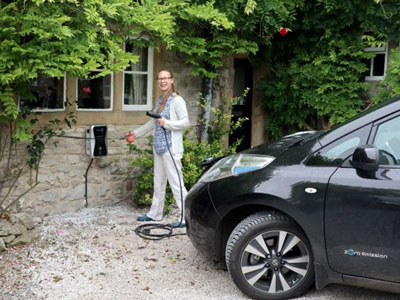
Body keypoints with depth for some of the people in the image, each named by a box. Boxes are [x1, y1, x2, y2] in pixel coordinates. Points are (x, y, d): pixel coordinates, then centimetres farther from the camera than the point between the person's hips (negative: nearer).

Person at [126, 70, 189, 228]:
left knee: (176, 183, -8)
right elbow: (153, 122, 27)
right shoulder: (159, 101, 16)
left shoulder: (177, 100, -9)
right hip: (158, 147, 8)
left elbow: (185, 122, -14)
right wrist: (136, 133, 31)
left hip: (171, 148, -8)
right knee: (159, 182, 16)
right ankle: (154, 213, 27)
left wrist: (166, 123, -21)